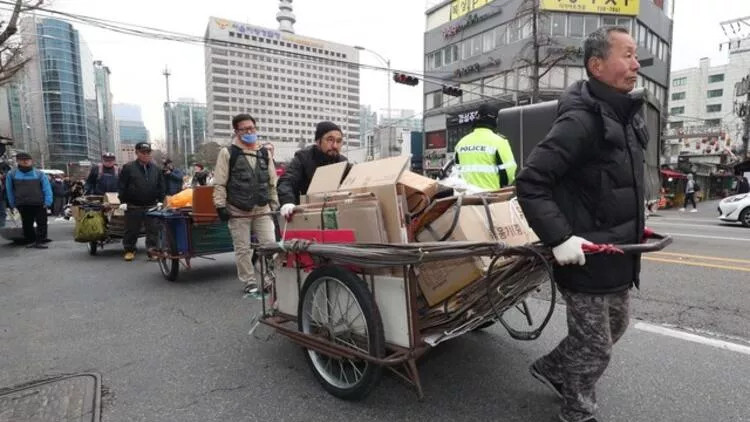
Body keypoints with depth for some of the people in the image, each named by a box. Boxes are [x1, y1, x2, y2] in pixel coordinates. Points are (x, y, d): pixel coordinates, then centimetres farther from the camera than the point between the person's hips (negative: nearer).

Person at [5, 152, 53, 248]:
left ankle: (40, 241, 5)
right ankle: (31, 241, 20)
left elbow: (47, 189, -1)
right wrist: (12, 204, 6)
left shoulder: (39, 174, 2)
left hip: (39, 204, -1)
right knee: (27, 224, 10)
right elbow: (9, 191, 10)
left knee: (42, 223, -1)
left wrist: (47, 202, -12)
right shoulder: (12, 174, 5)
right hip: (22, 205, 1)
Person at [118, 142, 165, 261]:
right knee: (132, 230, 8)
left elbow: (161, 186, 11)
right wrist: (123, 201, -6)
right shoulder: (128, 168, -2)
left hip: (152, 206, 2)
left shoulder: (155, 168, 8)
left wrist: (160, 200, 5)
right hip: (133, 207, -2)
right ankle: (129, 250, 22)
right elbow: (122, 185, -1)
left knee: (153, 229, 2)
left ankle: (153, 249, 8)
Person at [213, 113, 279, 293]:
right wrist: (221, 205, -9)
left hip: (262, 210, 3)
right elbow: (219, 183, -3)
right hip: (238, 211, -2)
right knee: (243, 249, 6)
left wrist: (275, 204, 12)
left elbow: (272, 182, 14)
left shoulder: (264, 153, 10)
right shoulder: (228, 153, -1)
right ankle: (249, 282, 20)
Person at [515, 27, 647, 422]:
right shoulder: (581, 120, -20)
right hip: (586, 257, -9)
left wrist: (634, 227, 18)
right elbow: (530, 183, -26)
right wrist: (559, 238, -30)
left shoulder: (628, 116, 10)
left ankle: (550, 368, 44)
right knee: (594, 349, 7)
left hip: (619, 256, 10)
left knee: (613, 328, 26)